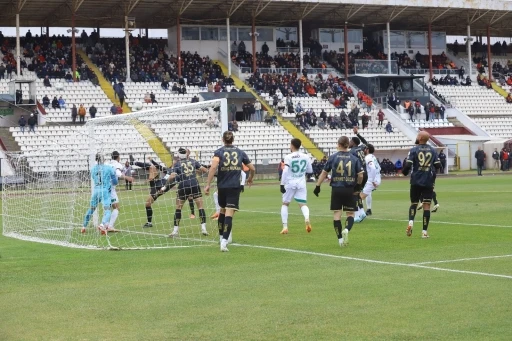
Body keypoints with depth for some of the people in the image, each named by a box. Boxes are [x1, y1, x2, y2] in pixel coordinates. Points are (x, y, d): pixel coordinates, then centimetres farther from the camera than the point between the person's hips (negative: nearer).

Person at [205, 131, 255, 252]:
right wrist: (250, 179, 35)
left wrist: (208, 184, -15)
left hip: (222, 186, 1)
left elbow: (213, 166, -16)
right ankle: (224, 241, -21)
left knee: (222, 210, 23)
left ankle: (222, 238, 31)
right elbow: (252, 169, 14)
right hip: (235, 187, -1)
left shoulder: (219, 152, 2)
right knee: (229, 213, -7)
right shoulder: (240, 152, 9)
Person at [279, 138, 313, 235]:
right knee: (303, 204, 7)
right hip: (301, 183, 3)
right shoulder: (306, 157, 4)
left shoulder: (288, 157, -9)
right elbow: (310, 171, 14)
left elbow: (285, 171, -17)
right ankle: (307, 218, -25)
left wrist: (282, 184, -13)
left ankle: (285, 226, 4)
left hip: (290, 183, -2)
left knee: (285, 204, 12)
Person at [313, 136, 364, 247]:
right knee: (350, 213, 8)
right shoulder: (354, 158, 1)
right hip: (350, 190, 0)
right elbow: (360, 175, -2)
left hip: (336, 190, 0)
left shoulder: (333, 157, 0)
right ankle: (346, 229, -22)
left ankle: (340, 239, 6)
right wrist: (358, 185, 17)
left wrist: (318, 186, 12)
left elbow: (324, 173, 3)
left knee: (337, 213, 7)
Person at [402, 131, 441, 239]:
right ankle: (424, 231, -2)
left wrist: (404, 172, 8)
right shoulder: (433, 150, 4)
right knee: (426, 206, 2)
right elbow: (438, 165, 1)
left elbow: (408, 165, -12)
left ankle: (411, 222, -9)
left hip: (416, 181, -1)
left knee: (414, 203, 16)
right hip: (428, 182, 1)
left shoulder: (413, 150, -5)